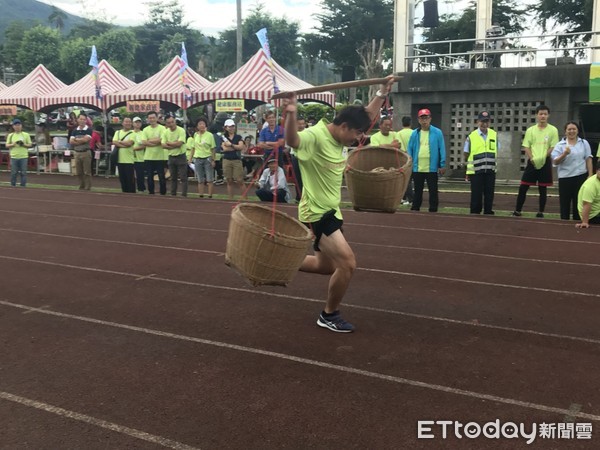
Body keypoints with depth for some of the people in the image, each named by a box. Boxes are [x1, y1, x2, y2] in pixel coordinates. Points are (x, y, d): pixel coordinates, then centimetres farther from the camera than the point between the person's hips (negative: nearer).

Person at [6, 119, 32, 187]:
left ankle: (23, 186, 6)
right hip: (14, 157, 1)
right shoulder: (10, 135, 10)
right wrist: (13, 144, -11)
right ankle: (13, 186, 12)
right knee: (13, 172, 3)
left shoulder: (26, 135, 6)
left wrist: (24, 144, -13)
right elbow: (7, 145, 9)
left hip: (23, 157, -1)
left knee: (23, 172, -1)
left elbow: (30, 145, 6)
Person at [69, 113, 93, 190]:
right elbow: (71, 141, 0)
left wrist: (76, 139, -3)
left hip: (86, 152, -5)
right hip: (77, 153, 5)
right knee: (79, 172, 10)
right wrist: (81, 141, -12)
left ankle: (87, 187, 2)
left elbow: (86, 139, -17)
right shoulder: (75, 131, 10)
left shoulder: (89, 130, -4)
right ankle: (81, 186, 19)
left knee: (87, 172, -3)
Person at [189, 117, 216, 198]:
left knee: (210, 179, -1)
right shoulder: (195, 135, 6)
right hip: (197, 159, 3)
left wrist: (213, 160, -8)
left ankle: (210, 196, 3)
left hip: (207, 159, -3)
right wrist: (190, 158, 6)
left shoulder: (210, 135, -5)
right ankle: (201, 196, 13)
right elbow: (193, 147, 11)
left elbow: (212, 149, -4)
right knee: (200, 180, 8)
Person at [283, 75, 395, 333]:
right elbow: (292, 141, -44)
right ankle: (329, 316, 9)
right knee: (347, 263, -11)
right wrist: (291, 115, -60)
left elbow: (367, 117, 21)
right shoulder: (315, 136, -22)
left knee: (327, 266, 19)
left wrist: (382, 93, 20)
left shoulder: (338, 136, 4)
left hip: (331, 210, 10)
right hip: (316, 213, -10)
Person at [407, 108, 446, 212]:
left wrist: (442, 165, -7)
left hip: (432, 168, -2)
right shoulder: (415, 133, 5)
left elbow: (442, 149, -3)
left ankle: (433, 211, 13)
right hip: (417, 168, 2)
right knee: (417, 191, 12)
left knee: (433, 191, 5)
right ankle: (415, 210, 21)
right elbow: (410, 149, 7)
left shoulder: (437, 132, -2)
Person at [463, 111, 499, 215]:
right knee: (476, 196, 1)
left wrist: (493, 163, 7)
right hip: (476, 172, -3)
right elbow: (466, 155, 2)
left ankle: (488, 213, 18)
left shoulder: (494, 135, 6)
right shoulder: (471, 136, -4)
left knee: (489, 195, 8)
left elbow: (497, 152, 15)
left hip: (490, 171, 3)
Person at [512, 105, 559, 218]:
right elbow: (526, 147, 3)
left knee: (543, 188, 4)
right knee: (523, 187, 0)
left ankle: (540, 212, 13)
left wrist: (543, 157, -15)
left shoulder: (553, 130, 0)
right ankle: (517, 211, 9)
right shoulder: (530, 130, 6)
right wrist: (532, 158, -12)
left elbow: (553, 147, -3)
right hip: (532, 162, 2)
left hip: (545, 162, -1)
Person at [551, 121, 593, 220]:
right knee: (564, 203, 5)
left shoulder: (584, 143, 7)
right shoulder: (560, 145, 2)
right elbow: (555, 162, -6)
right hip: (565, 178, 0)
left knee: (578, 201, 5)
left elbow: (588, 159, 5)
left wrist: (590, 175, -1)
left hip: (581, 177, 1)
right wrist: (564, 154, -23)